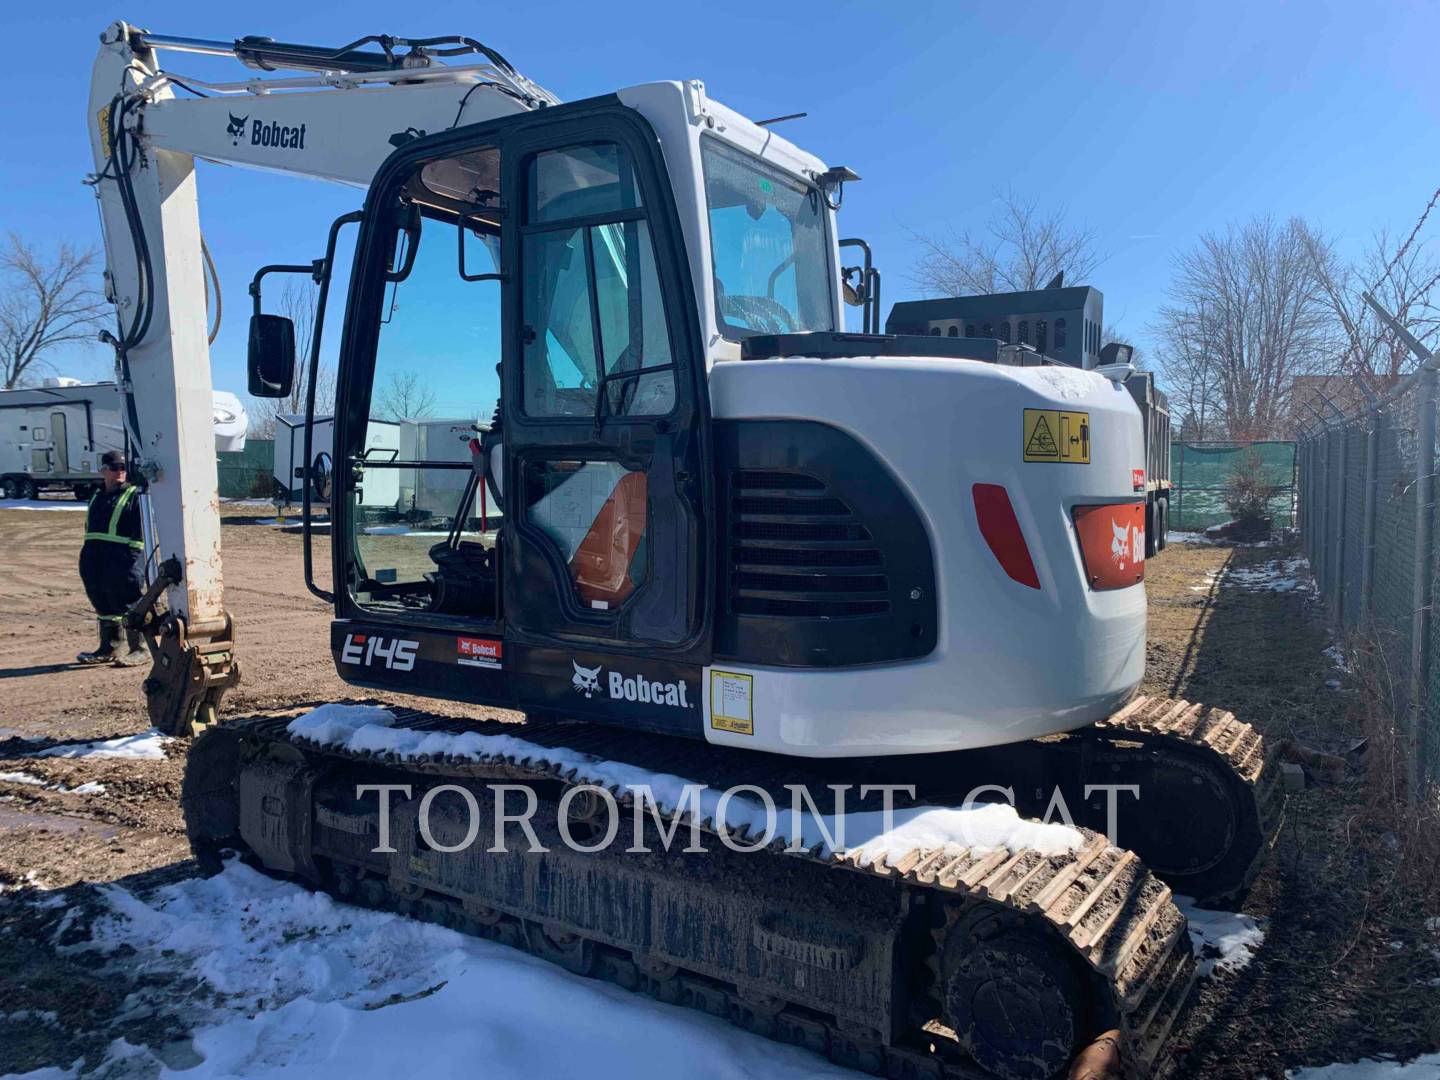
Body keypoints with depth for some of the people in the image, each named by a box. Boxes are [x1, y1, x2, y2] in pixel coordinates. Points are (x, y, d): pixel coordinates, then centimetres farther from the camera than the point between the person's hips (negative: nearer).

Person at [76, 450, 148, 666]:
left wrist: (131, 558, -19)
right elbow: (89, 529, 24)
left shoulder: (135, 496, -5)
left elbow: (140, 532, -11)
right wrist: (87, 559, 19)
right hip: (96, 563, 8)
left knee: (130, 605, -4)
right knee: (103, 604, 14)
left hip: (123, 562, -8)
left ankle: (138, 650, 3)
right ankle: (108, 649, 25)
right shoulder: (96, 498, 17)